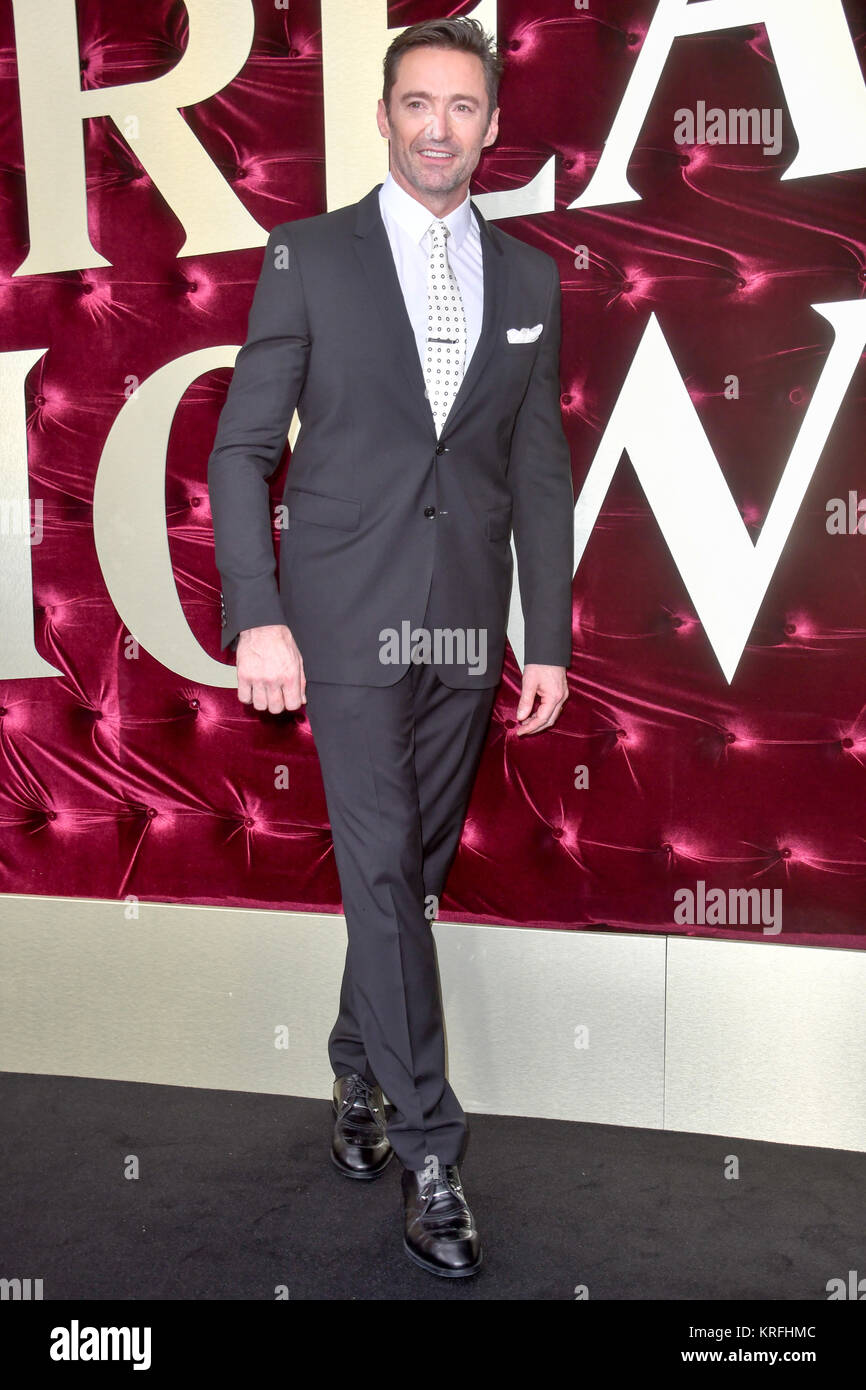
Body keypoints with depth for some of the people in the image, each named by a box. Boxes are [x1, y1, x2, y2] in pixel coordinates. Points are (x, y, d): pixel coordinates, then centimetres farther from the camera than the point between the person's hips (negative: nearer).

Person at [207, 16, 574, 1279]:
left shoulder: (528, 279, 12)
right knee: (383, 867, -6)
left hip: (467, 625, 4)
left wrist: (550, 638, 6)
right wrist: (256, 617, -11)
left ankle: (358, 1077, 32)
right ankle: (430, 1152, 5)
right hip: (350, 614, -3)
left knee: (418, 869, 11)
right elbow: (242, 449, -1)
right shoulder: (310, 256, 3)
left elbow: (541, 472, 11)